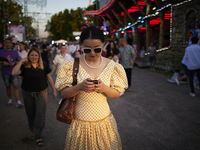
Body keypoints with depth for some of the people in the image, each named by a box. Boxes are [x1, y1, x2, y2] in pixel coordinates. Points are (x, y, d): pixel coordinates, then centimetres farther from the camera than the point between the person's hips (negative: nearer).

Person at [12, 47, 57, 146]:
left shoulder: (44, 66, -3)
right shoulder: (24, 66, -5)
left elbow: (49, 78, 3)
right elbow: (14, 73, -21)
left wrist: (54, 90, 4)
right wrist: (21, 62, -19)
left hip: (41, 93, -1)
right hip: (27, 94, 1)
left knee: (40, 113, -6)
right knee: (30, 113, 17)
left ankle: (38, 136, 4)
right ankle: (32, 128, 44)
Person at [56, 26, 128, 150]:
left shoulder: (111, 65, -4)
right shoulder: (72, 65, -7)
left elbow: (117, 94, 0)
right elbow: (64, 93, -6)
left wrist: (104, 89, -21)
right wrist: (79, 87, -25)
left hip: (104, 121, 1)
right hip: (79, 122, -1)